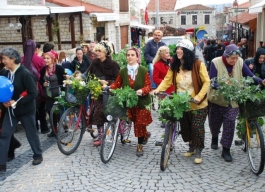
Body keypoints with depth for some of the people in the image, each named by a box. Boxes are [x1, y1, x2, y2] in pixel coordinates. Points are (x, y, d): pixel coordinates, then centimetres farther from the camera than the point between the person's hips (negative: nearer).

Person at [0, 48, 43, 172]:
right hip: (11, 109, 6)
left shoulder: (25, 73, -19)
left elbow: (33, 93, -20)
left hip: (26, 109, -6)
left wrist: (16, 102, -21)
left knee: (31, 133, 10)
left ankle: (38, 156, 32)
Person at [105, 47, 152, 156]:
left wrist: (142, 91, -27)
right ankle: (145, 134, 41)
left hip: (141, 101, -3)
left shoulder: (143, 71, -8)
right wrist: (109, 87, -12)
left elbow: (148, 86, -8)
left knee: (140, 123, -2)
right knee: (135, 123, 11)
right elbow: (117, 84, 5)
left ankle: (140, 145, 13)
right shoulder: (122, 71, 1)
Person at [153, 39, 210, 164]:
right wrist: (158, 89, -21)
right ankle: (191, 147, 38)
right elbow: (167, 80, -4)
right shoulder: (174, 65, -1)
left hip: (197, 104, -4)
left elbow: (206, 82, -13)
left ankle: (198, 152, 20)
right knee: (185, 127, 15)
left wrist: (199, 96, -24)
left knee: (197, 128, 0)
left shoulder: (198, 64, -14)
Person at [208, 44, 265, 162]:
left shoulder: (240, 62, -9)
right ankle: (214, 138, 47)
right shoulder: (216, 63, -16)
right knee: (214, 122, 14)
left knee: (230, 123, -6)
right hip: (217, 99, -1)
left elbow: (250, 76, -9)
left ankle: (226, 150, 7)